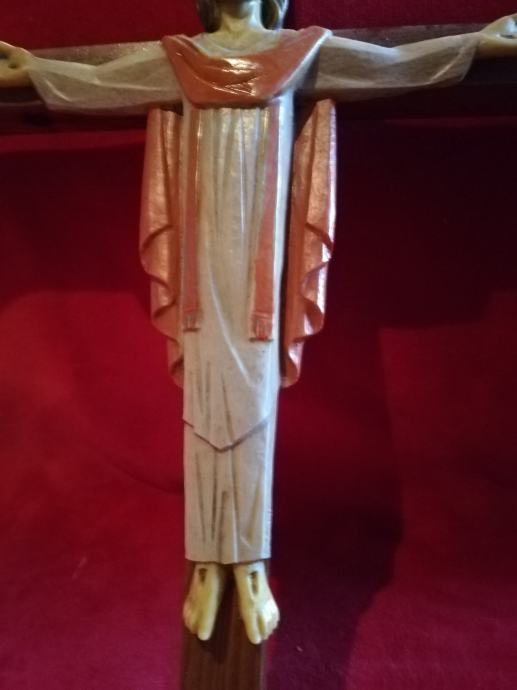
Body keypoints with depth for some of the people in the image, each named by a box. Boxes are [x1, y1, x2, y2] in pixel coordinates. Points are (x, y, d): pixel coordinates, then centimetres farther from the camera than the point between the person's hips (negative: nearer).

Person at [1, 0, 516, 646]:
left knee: (255, 400, -4)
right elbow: (93, 80, 24)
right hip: (205, 250, 1)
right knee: (206, 399, -2)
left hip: (261, 252, -1)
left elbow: (393, 63, 16)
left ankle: (251, 566, 4)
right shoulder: (177, 58, 17)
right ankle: (207, 565, 4)